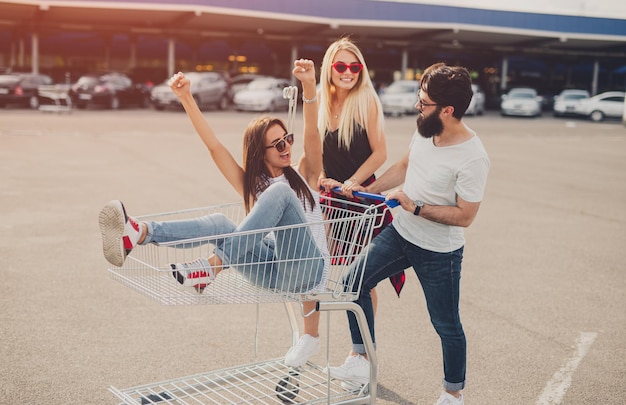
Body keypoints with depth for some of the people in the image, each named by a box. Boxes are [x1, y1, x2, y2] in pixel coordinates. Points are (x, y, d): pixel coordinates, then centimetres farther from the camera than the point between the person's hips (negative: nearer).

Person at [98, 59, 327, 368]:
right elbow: (214, 146, 6)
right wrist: (186, 98, -3)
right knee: (220, 224, -25)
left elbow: (312, 136, -8)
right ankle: (137, 234, -44)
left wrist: (309, 87, -25)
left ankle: (212, 266, -39)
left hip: (309, 268, -2)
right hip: (273, 270, 3)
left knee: (280, 193, -28)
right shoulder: (250, 185, 15)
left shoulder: (303, 176, 11)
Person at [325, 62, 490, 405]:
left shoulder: (472, 158, -26)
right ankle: (360, 362, 21)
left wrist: (416, 207, -26)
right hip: (400, 233, 7)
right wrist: (369, 190, 11)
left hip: (439, 252, -7)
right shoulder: (425, 130, -6)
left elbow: (465, 216, -24)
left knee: (446, 325, 8)